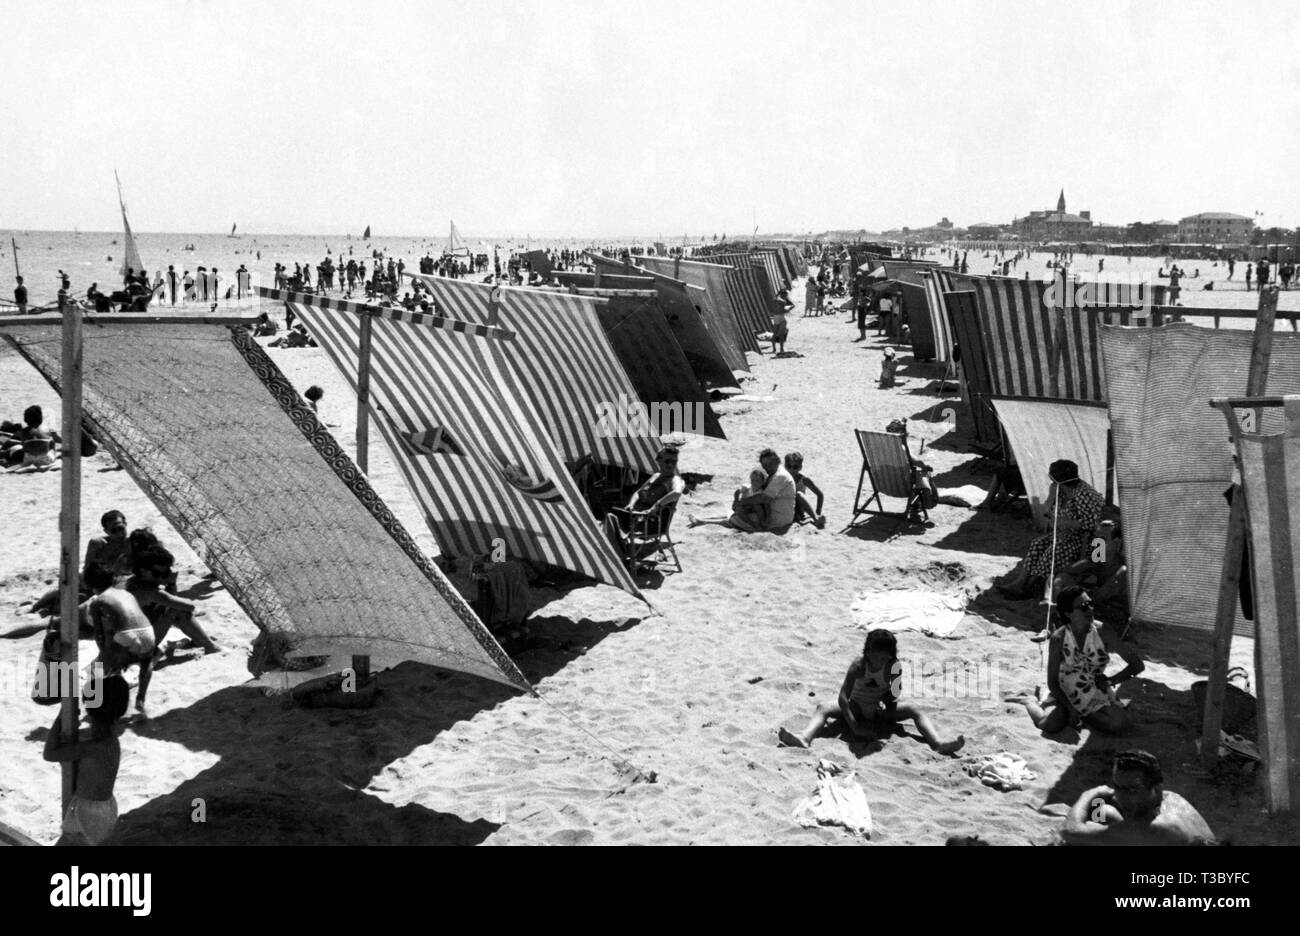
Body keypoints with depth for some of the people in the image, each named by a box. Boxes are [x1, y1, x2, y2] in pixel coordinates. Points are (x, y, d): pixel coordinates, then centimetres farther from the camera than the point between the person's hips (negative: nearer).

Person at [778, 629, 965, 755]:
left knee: (914, 710, -23)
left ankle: (939, 744, -41)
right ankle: (804, 738, -55)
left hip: (881, 710, 2)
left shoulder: (893, 668, -17)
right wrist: (854, 726, -38)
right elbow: (843, 696, -28)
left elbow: (894, 693, -7)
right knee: (823, 707, -28)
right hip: (857, 708, -1)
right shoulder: (858, 666, -23)